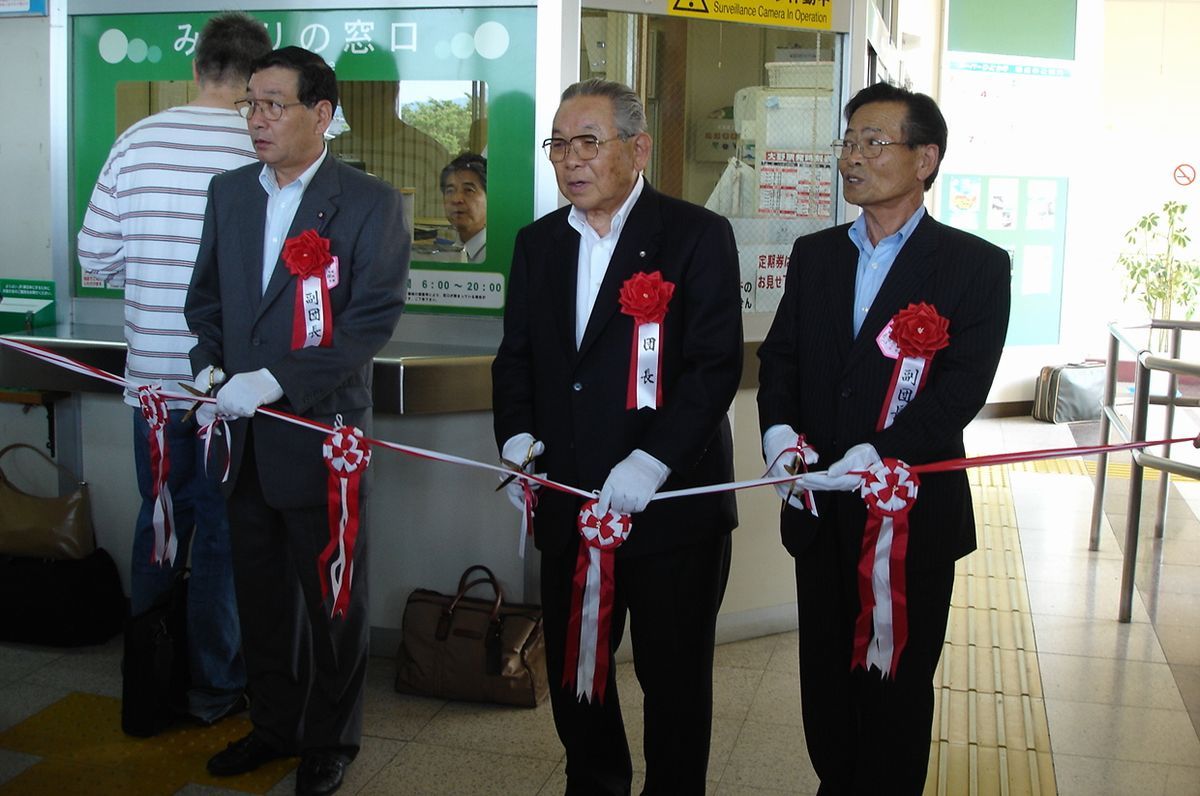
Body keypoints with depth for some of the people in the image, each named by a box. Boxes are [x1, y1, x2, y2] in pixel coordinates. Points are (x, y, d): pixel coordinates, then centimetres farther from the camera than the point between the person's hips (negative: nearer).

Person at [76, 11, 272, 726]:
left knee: (159, 516, 19)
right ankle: (215, 687, 22)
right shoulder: (267, 153, -12)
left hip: (153, 373, 4)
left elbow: (96, 257, 3)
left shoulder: (137, 143, -1)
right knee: (222, 532, 10)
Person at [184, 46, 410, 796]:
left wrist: (277, 382, -22)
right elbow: (207, 296, 16)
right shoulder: (230, 192, 9)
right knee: (260, 589, 17)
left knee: (332, 595, 9)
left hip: (322, 429, -5)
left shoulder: (371, 203, -9)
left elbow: (373, 320, -16)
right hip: (244, 433, 6)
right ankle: (276, 723, 36)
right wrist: (210, 368, -3)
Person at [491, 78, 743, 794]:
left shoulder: (699, 235, -7)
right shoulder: (539, 241, 10)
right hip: (567, 506, 5)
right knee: (573, 674, 18)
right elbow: (516, 356, 12)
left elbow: (716, 364, -14)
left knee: (675, 681, 9)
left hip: (670, 504, -5)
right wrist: (517, 436, -6)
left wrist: (650, 463, -23)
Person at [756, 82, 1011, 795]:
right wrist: (778, 429, -13)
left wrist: (879, 455, -26)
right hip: (820, 511, 5)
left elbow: (962, 386, -15)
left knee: (895, 682, 10)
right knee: (825, 673, 17)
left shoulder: (976, 265, -6)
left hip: (913, 513, -4)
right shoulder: (814, 254, 10)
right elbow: (780, 354, 7)